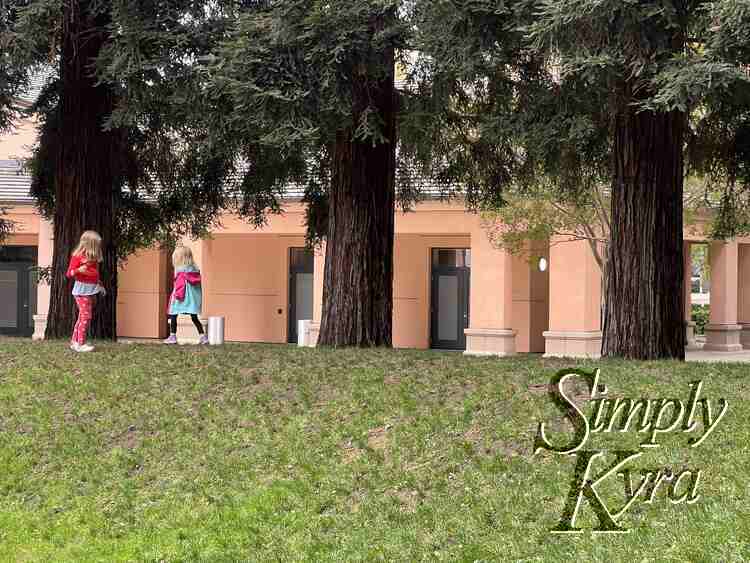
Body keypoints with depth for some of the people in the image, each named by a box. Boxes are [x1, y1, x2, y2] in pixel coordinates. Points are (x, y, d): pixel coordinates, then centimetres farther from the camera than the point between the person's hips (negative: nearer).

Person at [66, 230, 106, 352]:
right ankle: (80, 344, -9)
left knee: (82, 317, 12)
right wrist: (79, 270, -30)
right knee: (85, 316, -12)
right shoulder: (77, 256, -12)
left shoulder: (93, 258, 11)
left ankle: (74, 342, 19)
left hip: (91, 290, 8)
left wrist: (100, 286, 20)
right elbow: (69, 274, -12)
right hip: (82, 290, -8)